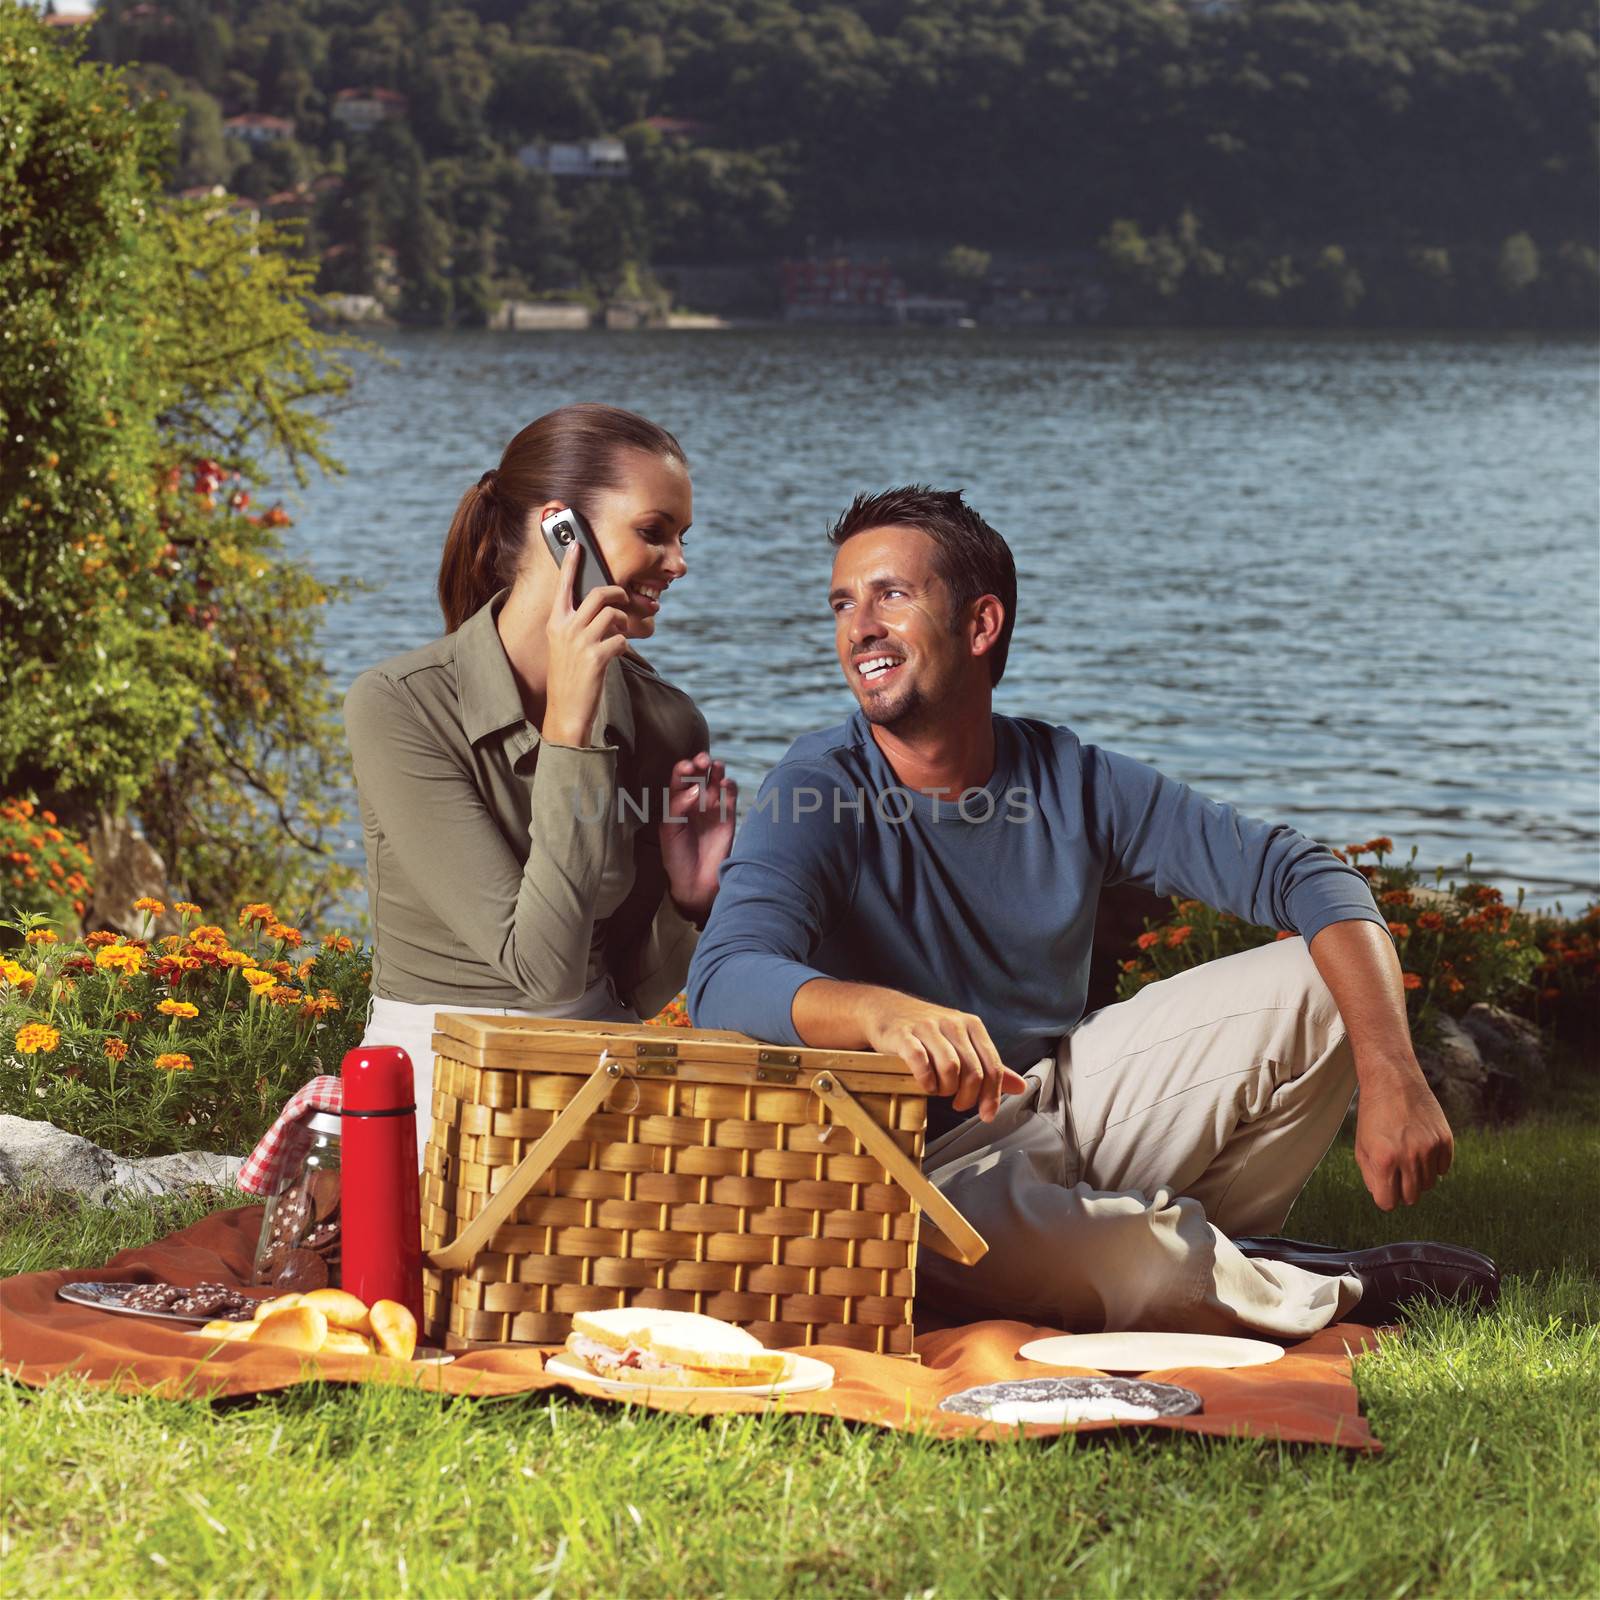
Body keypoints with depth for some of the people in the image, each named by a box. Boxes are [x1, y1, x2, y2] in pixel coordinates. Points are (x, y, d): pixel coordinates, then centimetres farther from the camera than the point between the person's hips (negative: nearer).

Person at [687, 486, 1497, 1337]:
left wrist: (1391, 1075, -23)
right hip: (931, 1163, -4)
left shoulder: (1070, 779, -4)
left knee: (1324, 981, -8)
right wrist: (886, 1012, -55)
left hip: (1074, 1098, 4)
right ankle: (1325, 1294, -10)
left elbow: (1304, 874, -7)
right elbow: (724, 980, -32)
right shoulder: (814, 792, -15)